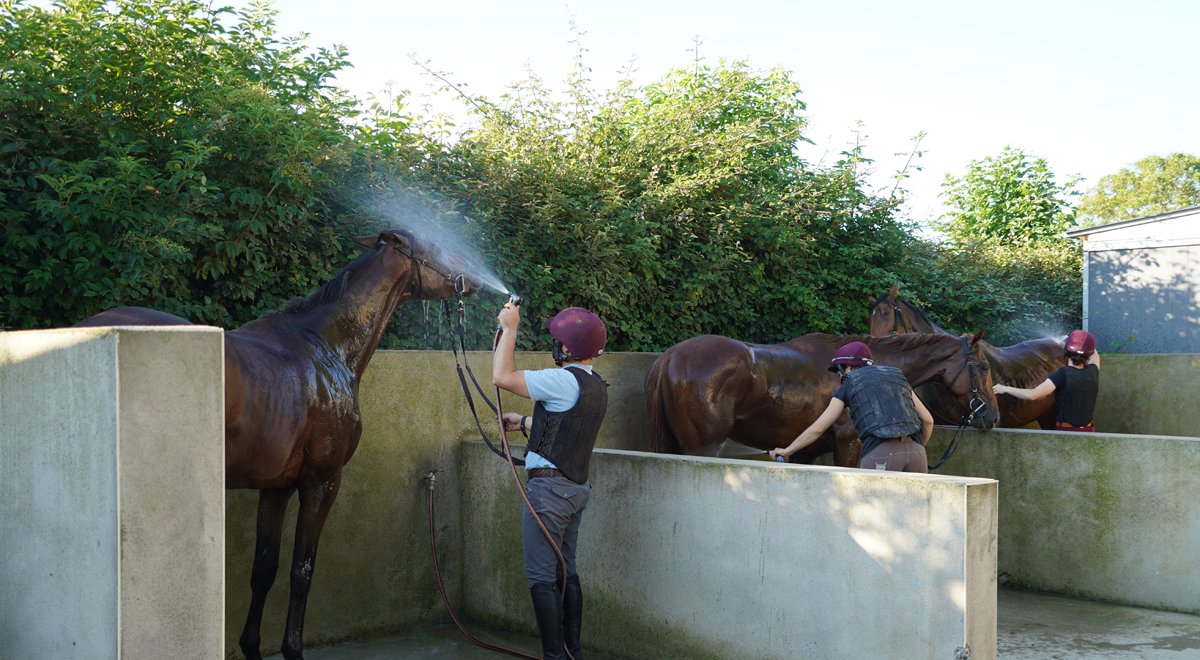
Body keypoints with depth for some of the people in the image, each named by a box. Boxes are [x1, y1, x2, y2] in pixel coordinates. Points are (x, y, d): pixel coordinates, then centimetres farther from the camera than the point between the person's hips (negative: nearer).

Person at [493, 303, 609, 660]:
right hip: (577, 486, 9)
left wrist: (509, 329, -9)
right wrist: (525, 422, 29)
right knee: (566, 571, 15)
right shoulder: (597, 386, 10)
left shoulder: (563, 381, -18)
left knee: (542, 577, -3)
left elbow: (502, 376, -18)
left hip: (549, 486, -9)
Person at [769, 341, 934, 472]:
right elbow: (927, 420, 21)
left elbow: (817, 429, 17)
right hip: (915, 451, 4)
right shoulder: (898, 377, 25)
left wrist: (787, 450, 29)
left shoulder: (848, 386, 15)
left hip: (880, 453, -4)